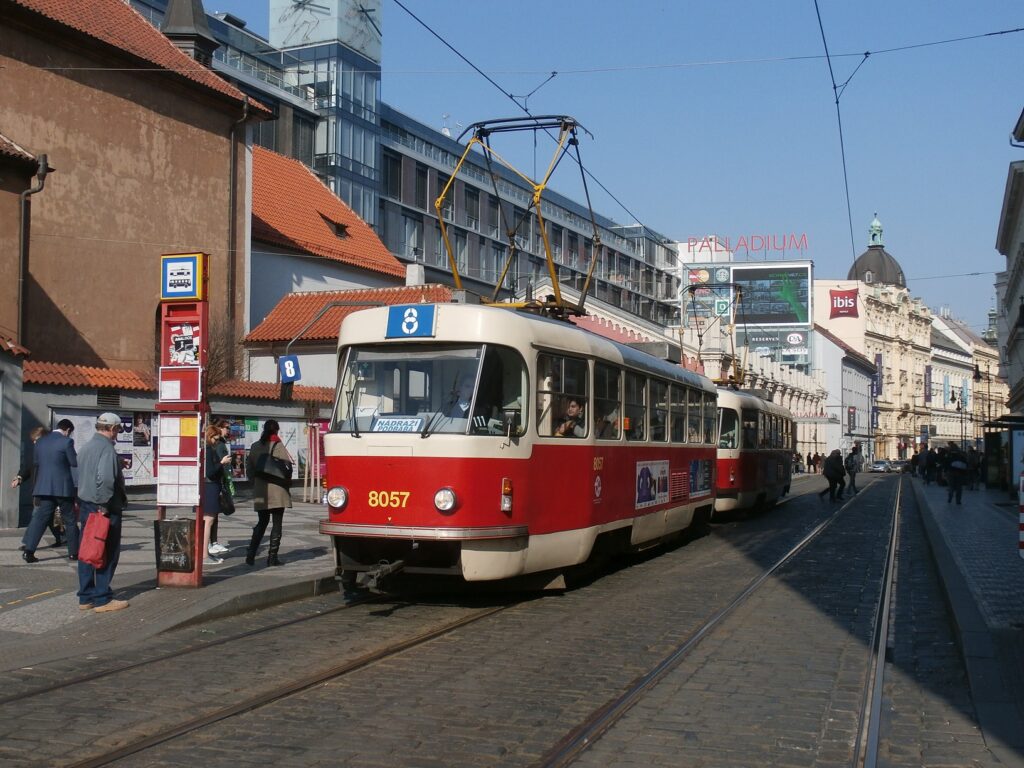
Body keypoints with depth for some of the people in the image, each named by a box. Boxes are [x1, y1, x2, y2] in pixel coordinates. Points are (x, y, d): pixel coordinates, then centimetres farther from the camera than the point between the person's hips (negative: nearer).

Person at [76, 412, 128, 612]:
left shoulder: (86, 447, 13)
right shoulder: (107, 449, -16)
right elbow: (105, 479, -29)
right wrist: (103, 505, -21)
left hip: (85, 504, 9)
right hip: (106, 509, -9)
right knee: (108, 553, -2)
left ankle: (86, 597, 17)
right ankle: (102, 599, 0)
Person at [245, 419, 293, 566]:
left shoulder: (255, 447, 6)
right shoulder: (278, 446, -9)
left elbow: (249, 470, 9)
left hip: (260, 492, 5)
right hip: (277, 491, -5)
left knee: (262, 522, 16)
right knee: (277, 524, 3)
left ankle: (250, 554, 7)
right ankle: (272, 557, 1)